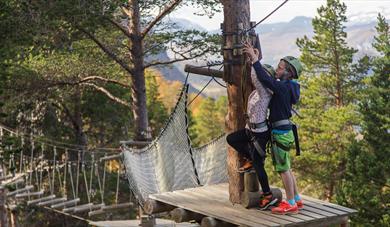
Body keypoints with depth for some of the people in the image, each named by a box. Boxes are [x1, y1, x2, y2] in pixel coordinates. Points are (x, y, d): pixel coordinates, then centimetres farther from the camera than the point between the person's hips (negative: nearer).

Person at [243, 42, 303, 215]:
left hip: (281, 132, -10)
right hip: (284, 130, 10)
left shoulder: (284, 87, -18)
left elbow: (266, 80, -30)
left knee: (283, 168, -4)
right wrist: (255, 60, 14)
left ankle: (291, 204, 2)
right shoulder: (285, 86, 11)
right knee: (286, 168, 16)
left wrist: (255, 60, -23)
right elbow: (268, 80, 21)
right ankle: (296, 199, 23)